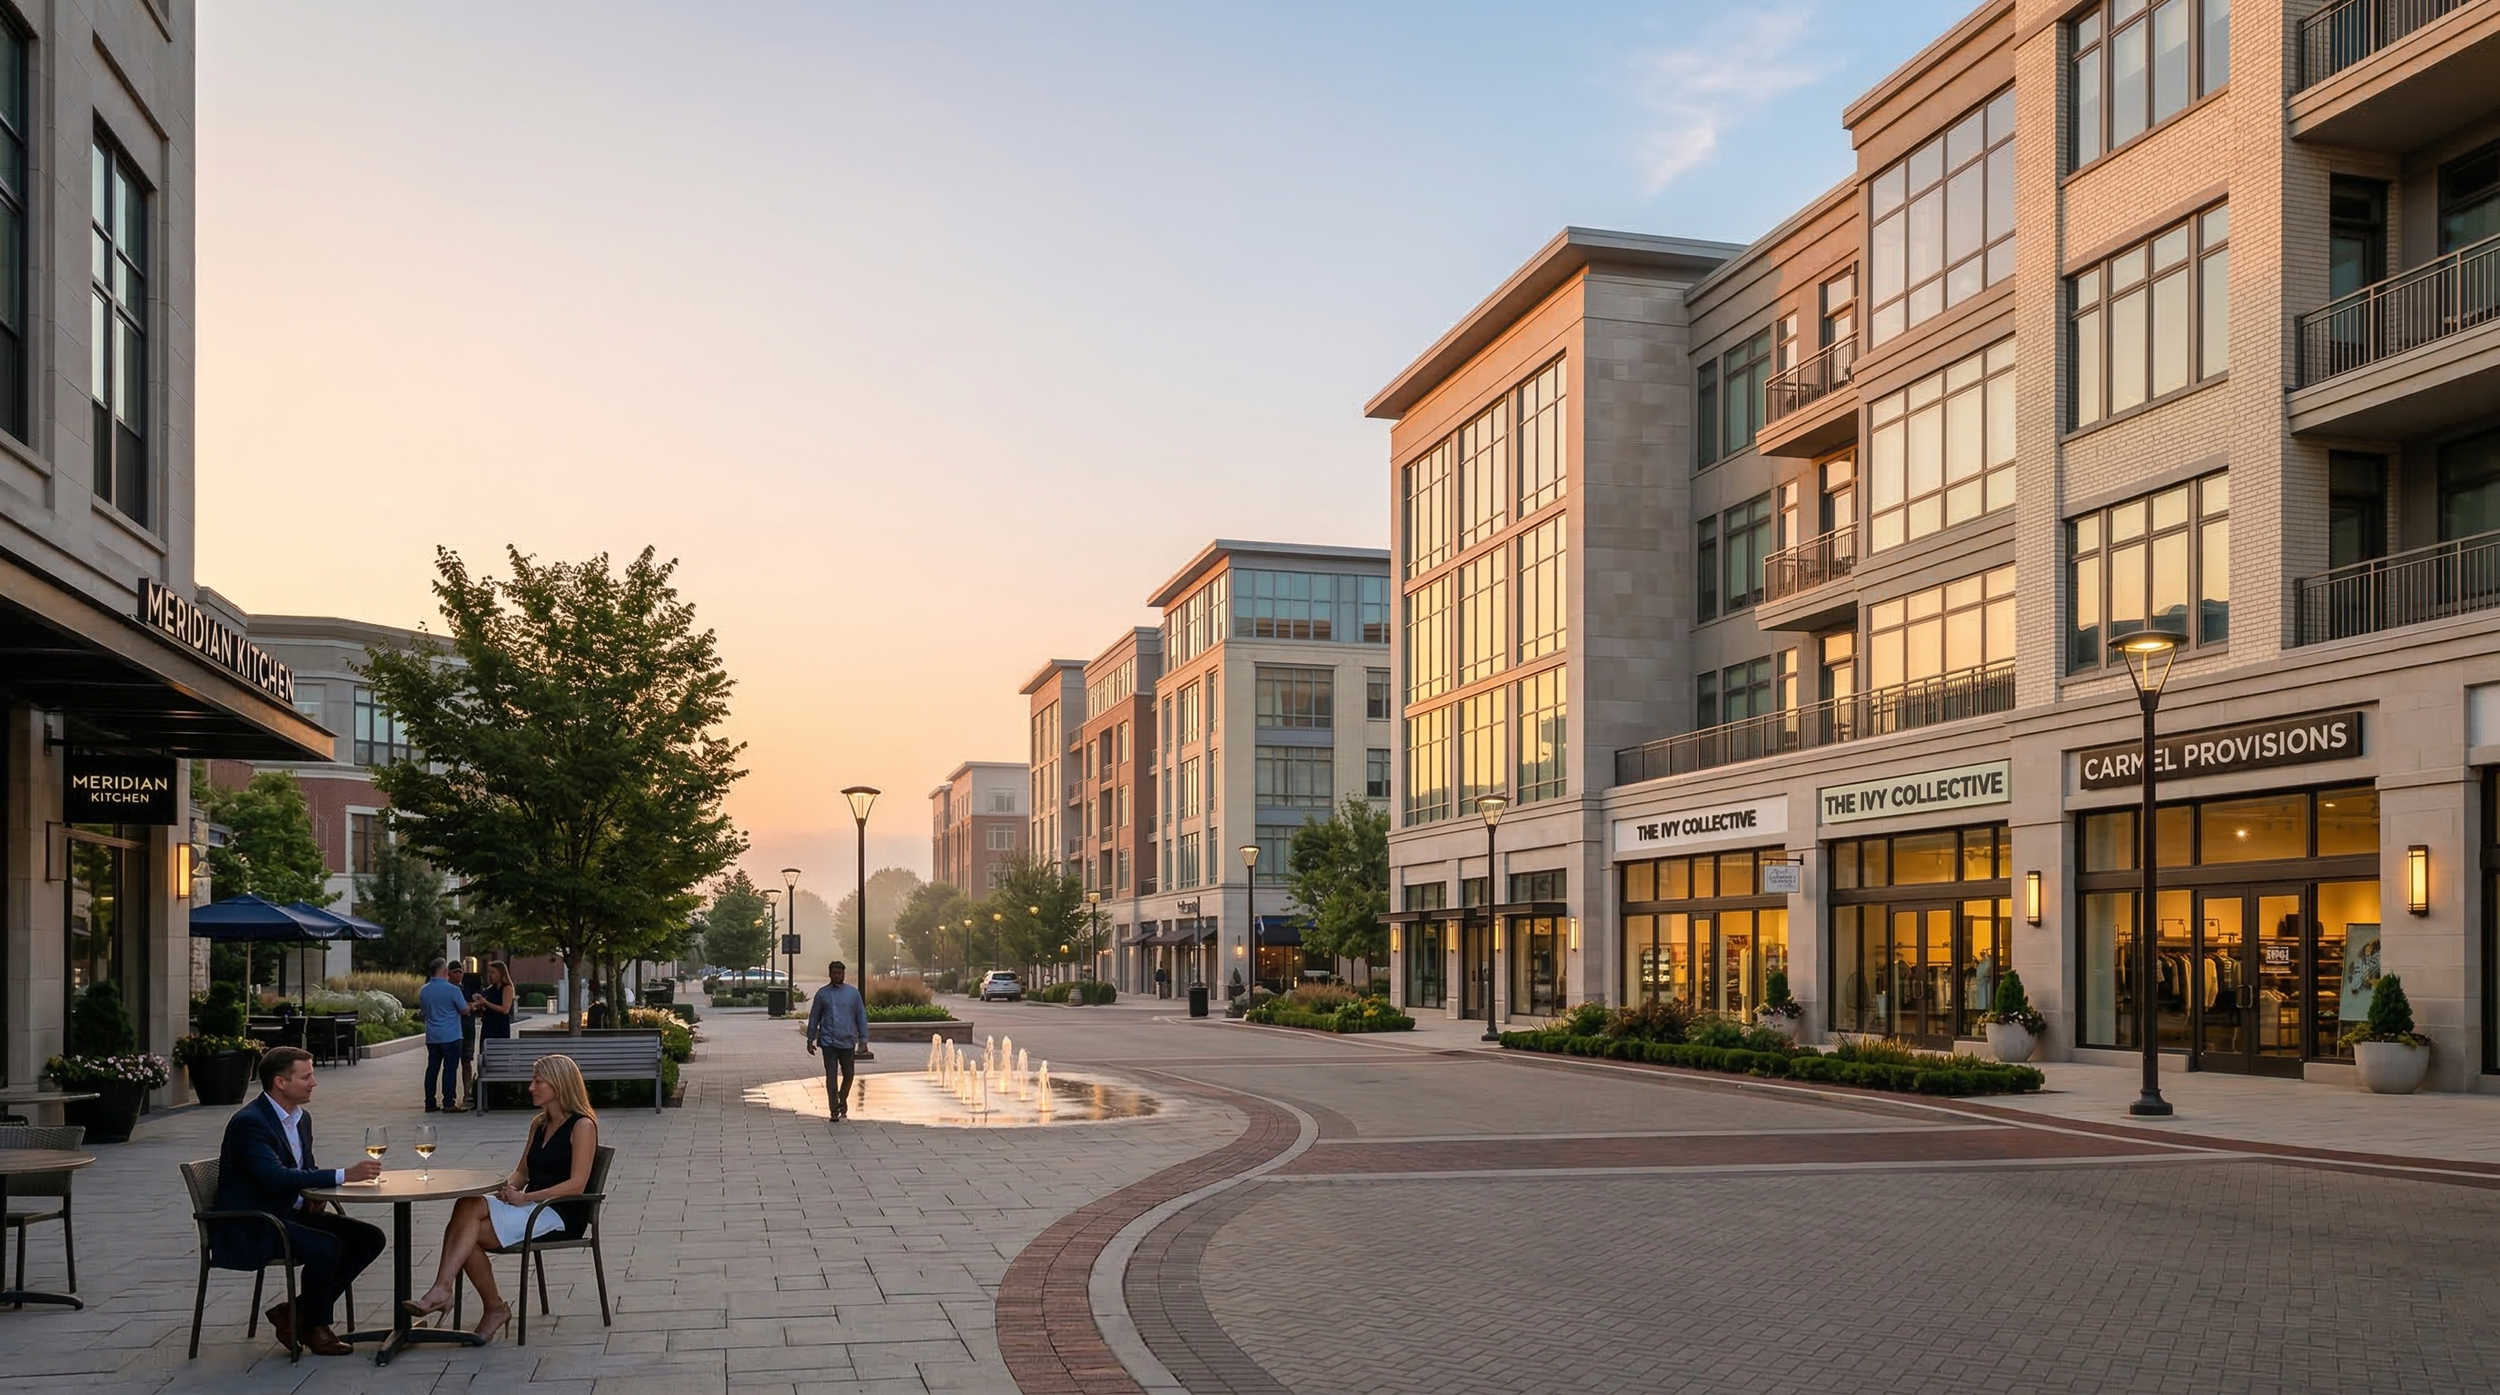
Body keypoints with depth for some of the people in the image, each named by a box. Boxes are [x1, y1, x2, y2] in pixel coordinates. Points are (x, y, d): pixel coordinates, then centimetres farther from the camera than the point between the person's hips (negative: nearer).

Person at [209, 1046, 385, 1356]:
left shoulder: (301, 1118, 9)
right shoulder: (249, 1122, -19)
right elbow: (275, 1177, -32)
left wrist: (311, 1198, -2)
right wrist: (343, 1175, -33)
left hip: (287, 1213, 9)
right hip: (248, 1228, -9)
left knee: (369, 1238, -5)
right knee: (327, 1246, -29)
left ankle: (295, 1312, 3)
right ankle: (313, 1326, -5)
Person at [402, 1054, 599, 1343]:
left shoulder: (582, 1125, -7)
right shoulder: (539, 1124, 19)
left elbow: (577, 1184, -16)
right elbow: (523, 1171, 18)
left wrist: (526, 1198, -20)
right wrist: (510, 1187, -6)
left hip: (562, 1214, -7)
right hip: (532, 1209, 7)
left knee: (468, 1233, -22)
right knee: (467, 1206, -22)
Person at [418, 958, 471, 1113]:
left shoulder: (423, 991, 5)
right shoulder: (452, 990, -13)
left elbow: (424, 1011, 18)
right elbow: (464, 1010, -6)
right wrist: (469, 1007, 16)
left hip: (431, 1037, 6)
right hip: (451, 1036, -6)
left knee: (432, 1068, 10)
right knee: (450, 1068, -3)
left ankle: (430, 1103, 11)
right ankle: (448, 1102, -6)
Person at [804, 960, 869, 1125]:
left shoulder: (853, 993, 5)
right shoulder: (822, 993, 3)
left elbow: (861, 1016, 6)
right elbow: (814, 1018, 8)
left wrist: (863, 1039, 1)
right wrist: (810, 1040, 6)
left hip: (847, 1041, 1)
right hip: (828, 1041, -1)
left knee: (848, 1074, 11)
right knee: (831, 1076, -5)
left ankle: (842, 1100, 36)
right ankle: (834, 1111, 0)